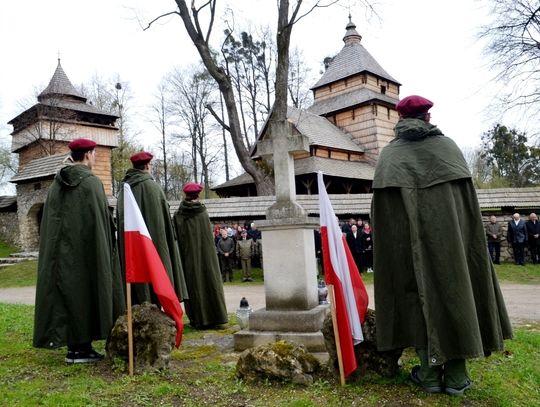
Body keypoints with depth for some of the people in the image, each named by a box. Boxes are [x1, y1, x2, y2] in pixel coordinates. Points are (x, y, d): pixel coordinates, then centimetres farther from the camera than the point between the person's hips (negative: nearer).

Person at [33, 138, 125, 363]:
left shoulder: (57, 183, 10)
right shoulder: (91, 182, -10)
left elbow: (49, 221, 11)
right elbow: (100, 219, -14)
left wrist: (59, 245, 16)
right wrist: (106, 250, -8)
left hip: (60, 251, 7)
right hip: (85, 251, -7)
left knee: (65, 292, 11)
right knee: (84, 293, 1)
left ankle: (73, 344, 17)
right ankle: (80, 347, 5)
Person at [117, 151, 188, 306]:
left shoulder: (124, 188, 8)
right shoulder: (152, 186, -8)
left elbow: (120, 220, 11)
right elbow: (165, 219, -8)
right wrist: (171, 239, 0)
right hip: (153, 242, -5)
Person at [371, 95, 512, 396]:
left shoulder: (389, 154, 6)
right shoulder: (448, 146, 8)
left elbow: (382, 211, 0)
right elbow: (468, 198, 4)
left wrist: (397, 242, 6)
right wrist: (461, 232, 9)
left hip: (407, 240, 0)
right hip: (449, 233, 1)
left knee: (419, 294, 8)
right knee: (453, 289, 8)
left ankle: (430, 373, 12)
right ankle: (456, 375, 13)